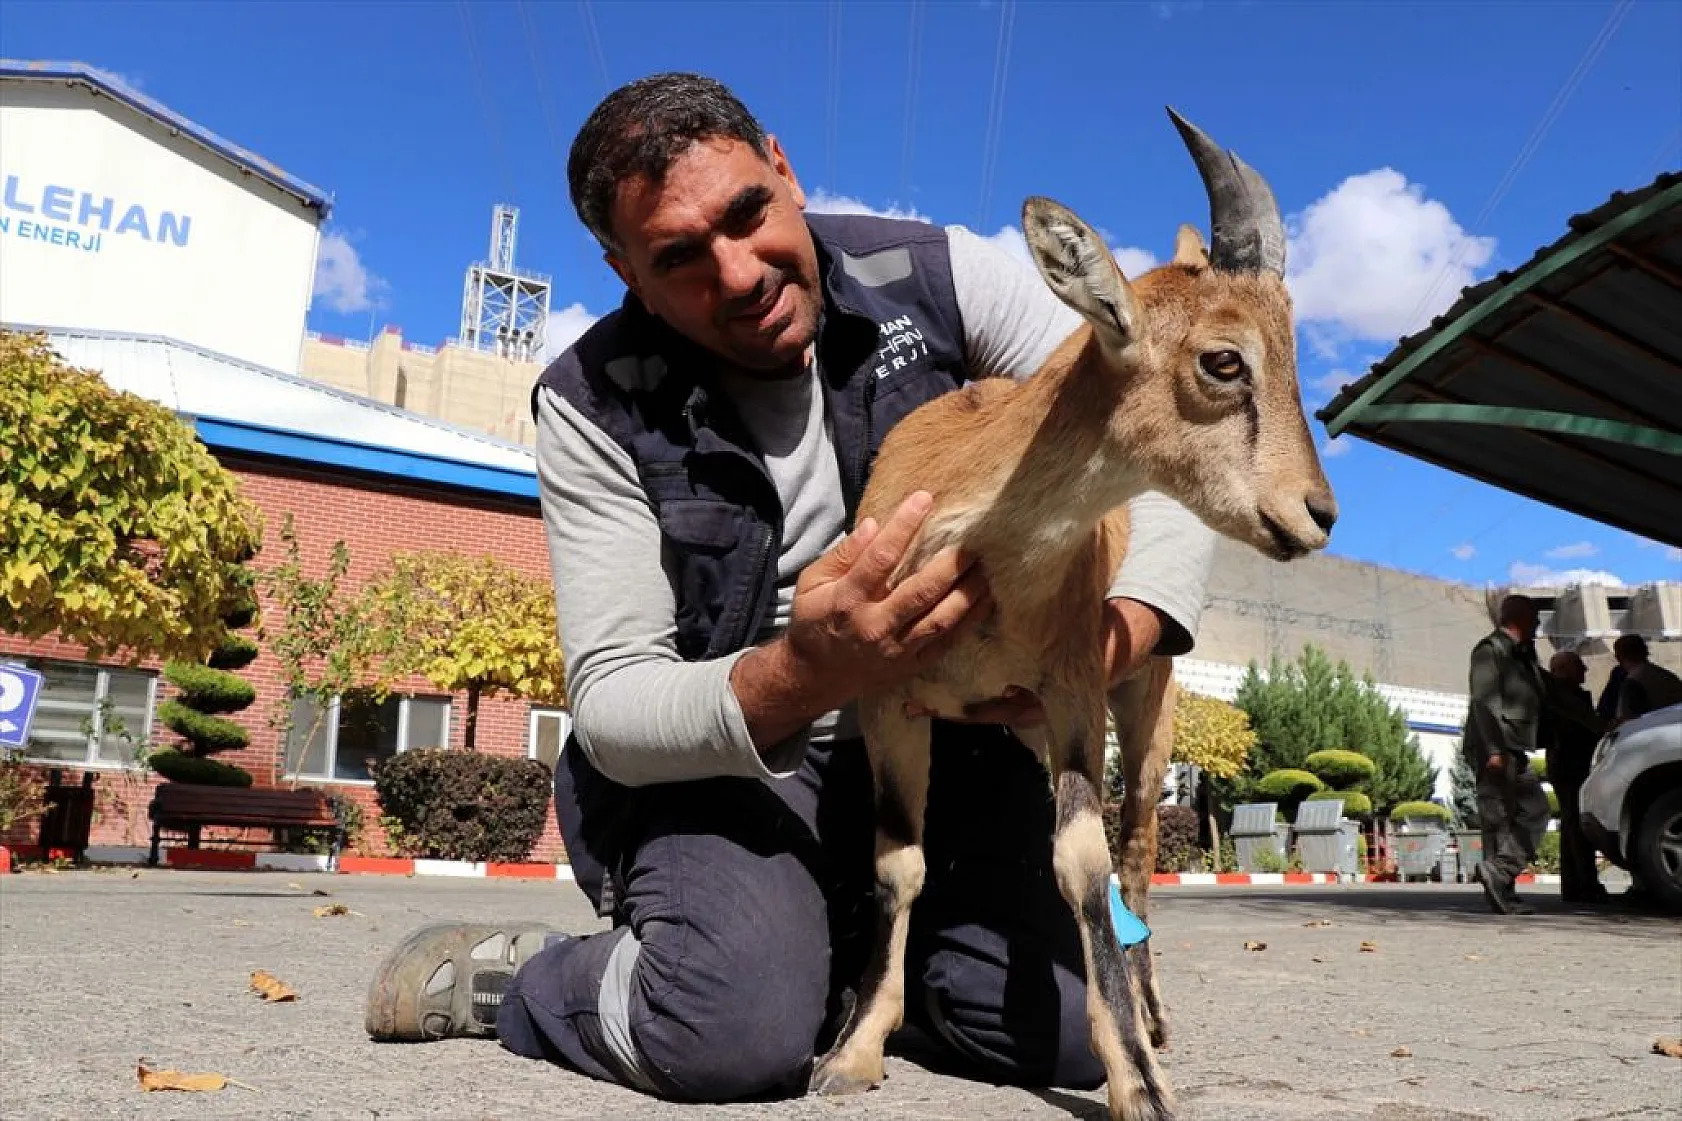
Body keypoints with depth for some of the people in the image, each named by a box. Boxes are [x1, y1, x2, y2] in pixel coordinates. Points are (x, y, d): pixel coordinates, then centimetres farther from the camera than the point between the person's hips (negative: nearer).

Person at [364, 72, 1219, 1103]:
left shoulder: (934, 277, -10)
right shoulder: (597, 406, -14)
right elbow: (610, 704, -18)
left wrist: (1123, 633, -30)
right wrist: (800, 679, -40)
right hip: (718, 748, -3)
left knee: (1073, 1036, -11)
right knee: (742, 1033, -30)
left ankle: (858, 942, 20)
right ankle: (508, 975, 3)